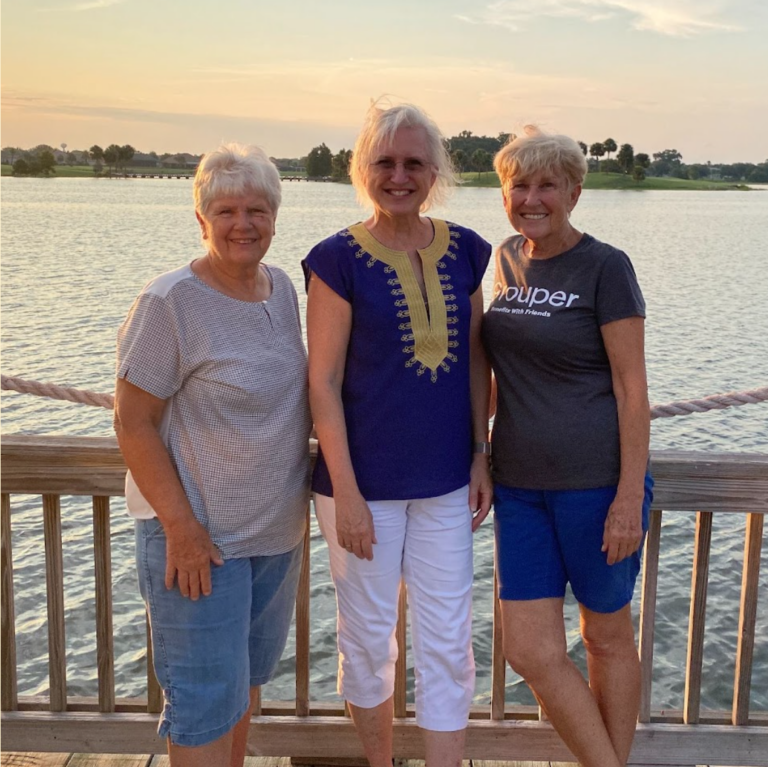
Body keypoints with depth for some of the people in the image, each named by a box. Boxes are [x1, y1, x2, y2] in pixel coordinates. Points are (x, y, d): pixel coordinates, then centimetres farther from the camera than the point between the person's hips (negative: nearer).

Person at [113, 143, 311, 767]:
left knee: (247, 678, 22)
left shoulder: (282, 288, 4)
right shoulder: (170, 302, -17)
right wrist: (181, 526, -20)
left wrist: (297, 502, 14)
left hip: (277, 530, 7)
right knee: (206, 703, 2)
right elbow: (133, 421, -16)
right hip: (201, 538, -7)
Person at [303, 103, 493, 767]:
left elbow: (476, 360, 9)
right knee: (368, 636, 14)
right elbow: (324, 383, -11)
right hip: (366, 480, -3)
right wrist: (346, 492, -13)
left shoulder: (464, 251, 3)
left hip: (446, 481, 3)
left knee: (449, 643, 8)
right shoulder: (339, 259, -9)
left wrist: (481, 455, 4)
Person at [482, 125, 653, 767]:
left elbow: (632, 387, -11)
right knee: (532, 652, 4)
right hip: (521, 485, 5)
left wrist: (631, 496, -15)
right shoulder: (509, 259, 9)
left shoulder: (605, 267, -8)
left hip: (596, 483, -5)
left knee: (607, 636, 12)